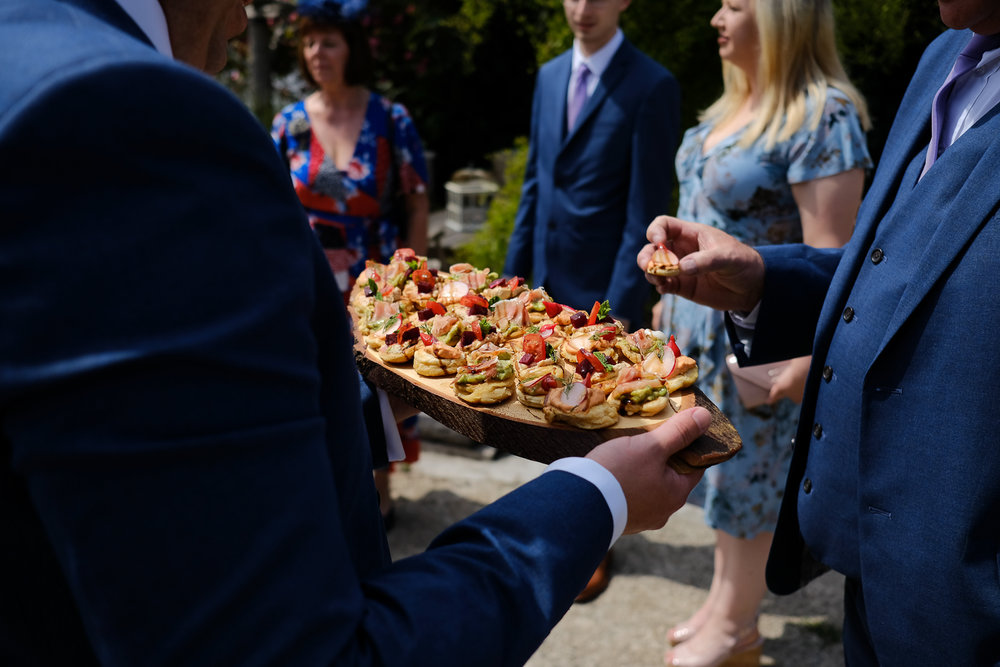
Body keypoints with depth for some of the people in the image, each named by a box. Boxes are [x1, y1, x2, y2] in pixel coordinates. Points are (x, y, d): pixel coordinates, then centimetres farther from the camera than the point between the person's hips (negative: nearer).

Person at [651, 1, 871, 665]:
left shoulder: (822, 117, -18)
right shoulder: (732, 108, 9)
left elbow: (830, 251, -22)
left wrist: (809, 356, -23)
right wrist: (675, 296, 19)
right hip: (703, 317, 8)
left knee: (748, 475, 7)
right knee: (722, 467, 18)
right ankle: (725, 598, 36)